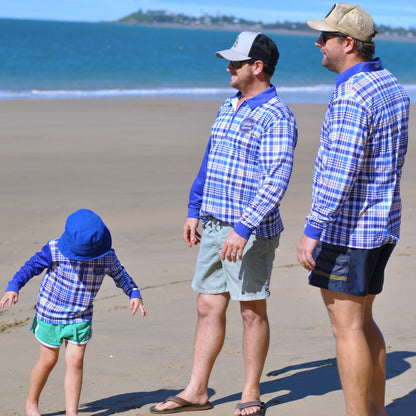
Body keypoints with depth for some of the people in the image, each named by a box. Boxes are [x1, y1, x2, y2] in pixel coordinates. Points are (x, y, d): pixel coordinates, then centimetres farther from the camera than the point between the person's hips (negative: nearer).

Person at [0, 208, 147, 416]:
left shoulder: (107, 256, -9)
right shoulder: (55, 250, -18)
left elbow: (119, 274, 9)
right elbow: (32, 266, -9)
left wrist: (134, 294, -3)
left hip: (81, 317, 2)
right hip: (51, 314, -2)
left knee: (75, 361, -6)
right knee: (48, 360, 8)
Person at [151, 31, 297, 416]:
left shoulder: (276, 117, -14)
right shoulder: (228, 108, 14)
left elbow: (276, 181, -21)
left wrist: (243, 228, -26)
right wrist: (194, 210, 20)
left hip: (251, 230, -8)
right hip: (214, 225, 8)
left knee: (253, 311, 3)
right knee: (208, 308, 9)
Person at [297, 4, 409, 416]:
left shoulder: (351, 97, -20)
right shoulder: (390, 85, 10)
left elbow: (339, 173, -25)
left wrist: (312, 231, -22)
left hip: (346, 227, -10)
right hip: (382, 226, 10)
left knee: (347, 327, -3)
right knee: (363, 322, 17)